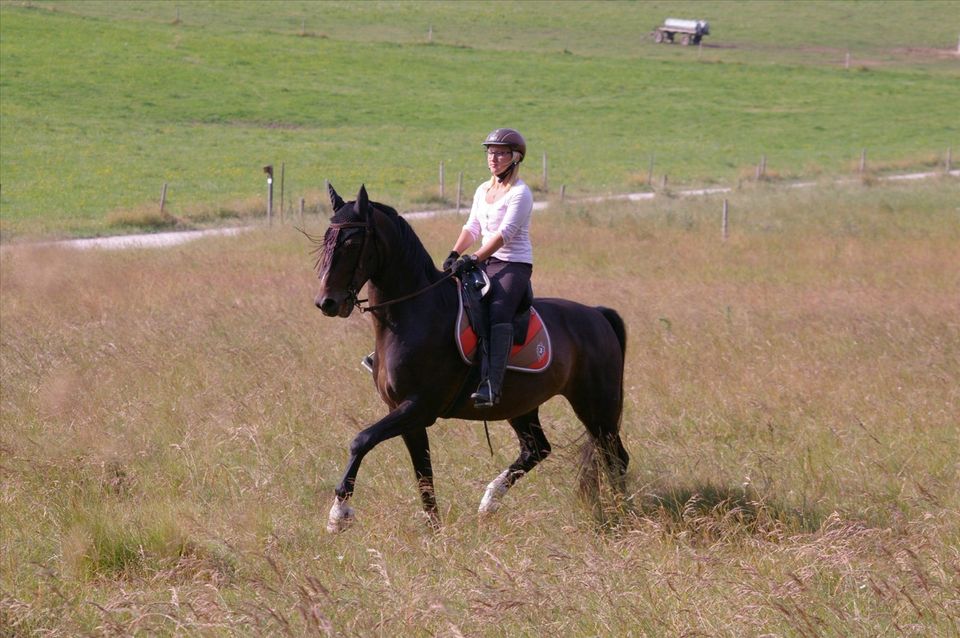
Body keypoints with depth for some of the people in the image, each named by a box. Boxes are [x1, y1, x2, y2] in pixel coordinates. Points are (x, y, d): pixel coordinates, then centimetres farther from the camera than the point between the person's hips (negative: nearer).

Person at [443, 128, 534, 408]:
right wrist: (455, 254, -4)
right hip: (485, 264, 9)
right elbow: (472, 228, 14)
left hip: (514, 265, -9)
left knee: (498, 314, -32)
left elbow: (505, 233, -19)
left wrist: (474, 259, -27)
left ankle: (491, 385, -46)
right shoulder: (483, 190, 15)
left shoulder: (520, 193, -9)